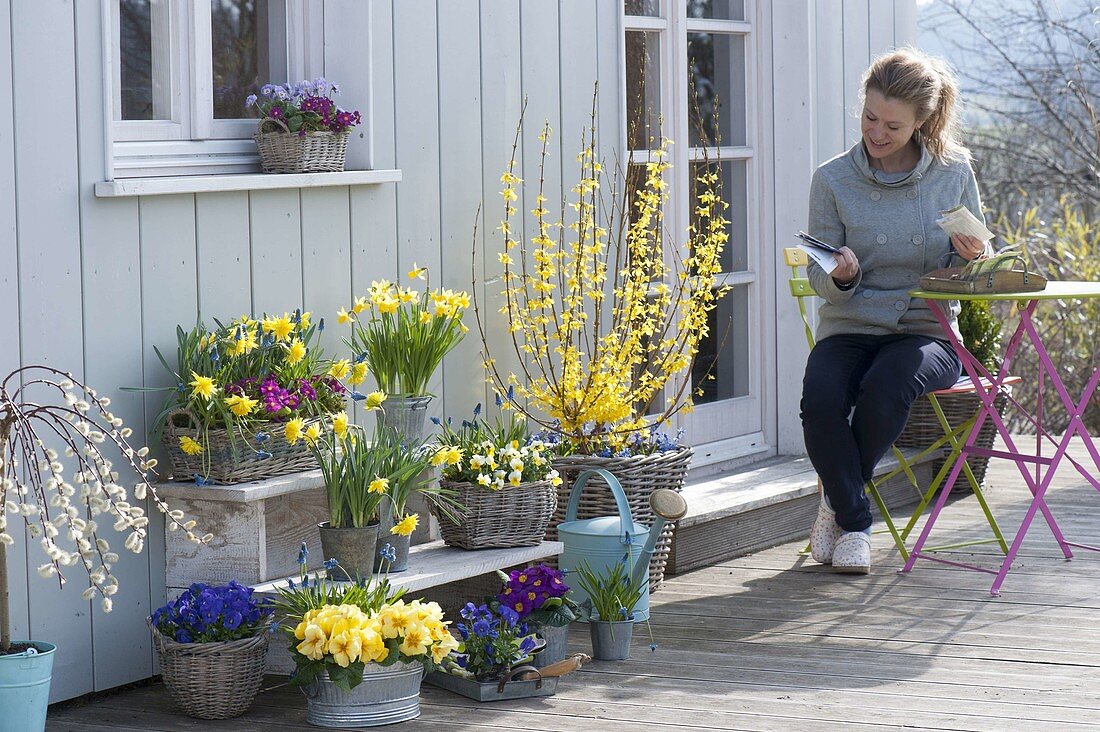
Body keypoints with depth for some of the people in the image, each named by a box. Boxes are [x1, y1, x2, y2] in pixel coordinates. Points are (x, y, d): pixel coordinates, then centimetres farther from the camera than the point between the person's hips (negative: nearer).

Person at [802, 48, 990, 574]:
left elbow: (976, 266, 10)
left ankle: (837, 499, -8)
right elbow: (822, 281, 3)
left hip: (925, 332, -1)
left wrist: (972, 254, -14)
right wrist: (840, 276, -21)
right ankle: (854, 522, -11)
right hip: (848, 330, 1)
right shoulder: (833, 179, 0)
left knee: (886, 386, -34)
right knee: (820, 397, -32)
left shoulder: (954, 173, 0)